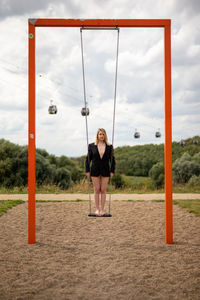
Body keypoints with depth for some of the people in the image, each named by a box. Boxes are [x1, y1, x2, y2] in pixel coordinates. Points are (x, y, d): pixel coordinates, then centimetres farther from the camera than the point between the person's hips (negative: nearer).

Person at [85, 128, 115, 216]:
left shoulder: (109, 146, 2)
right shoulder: (92, 146, 0)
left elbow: (112, 160, 6)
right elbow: (88, 159, 3)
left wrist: (112, 171, 1)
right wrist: (87, 171, -1)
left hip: (105, 171, 0)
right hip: (95, 171, 0)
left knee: (103, 190, 3)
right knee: (96, 190, 4)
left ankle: (102, 209, 9)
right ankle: (97, 209, 10)